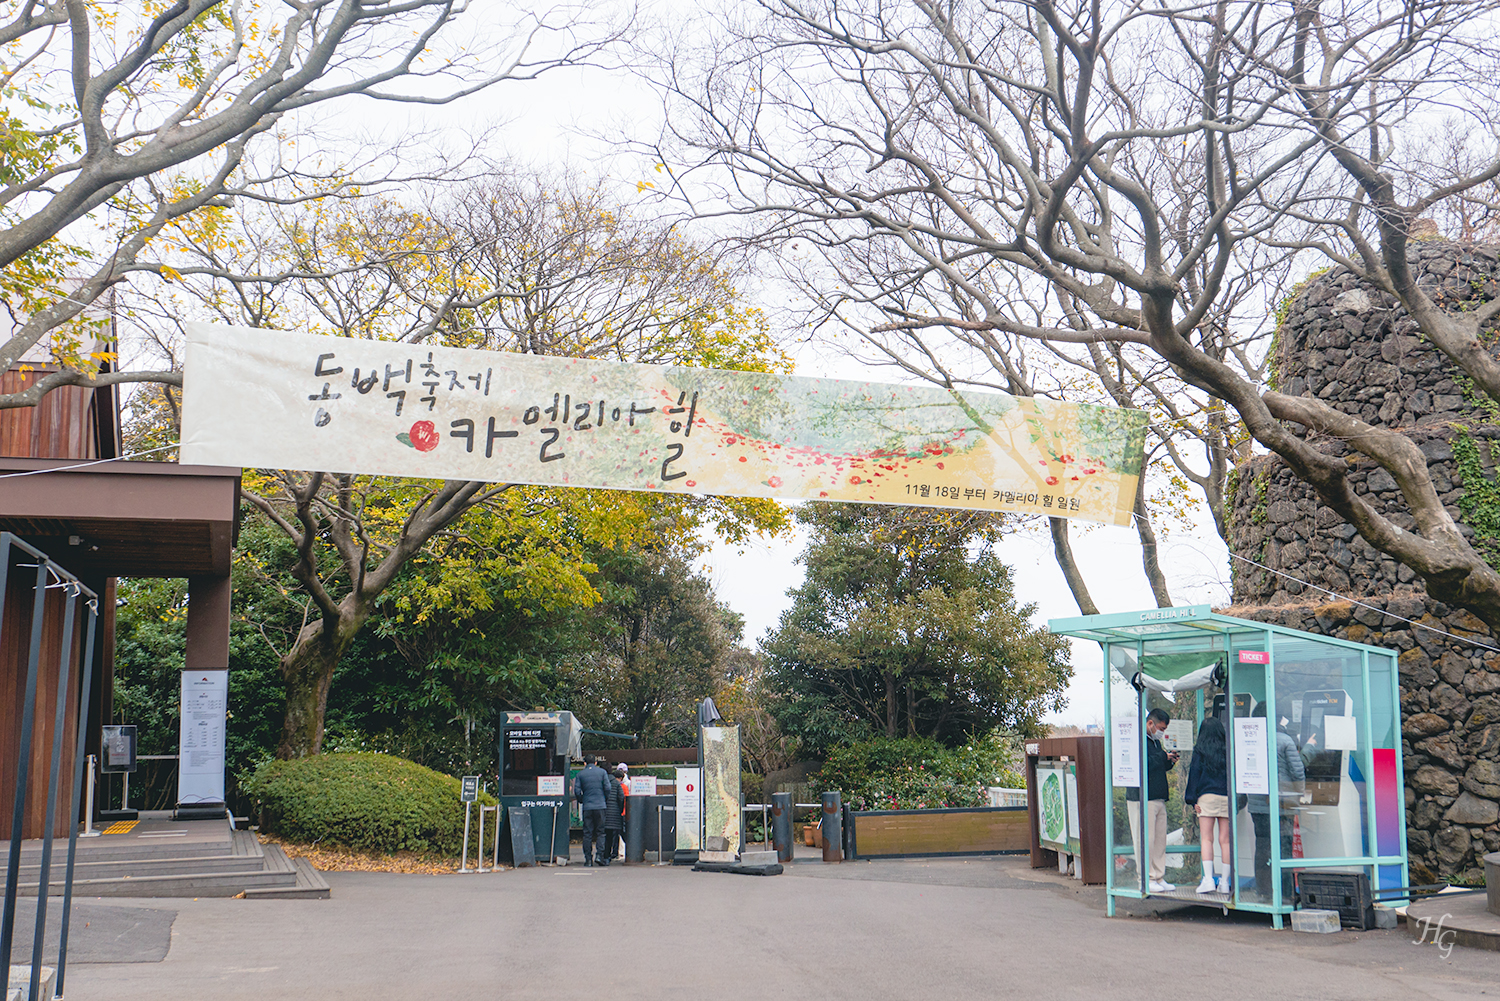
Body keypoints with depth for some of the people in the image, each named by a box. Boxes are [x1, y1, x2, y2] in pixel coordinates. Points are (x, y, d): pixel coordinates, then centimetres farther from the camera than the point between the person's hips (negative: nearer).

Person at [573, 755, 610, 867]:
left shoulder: (580, 774, 4)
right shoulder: (602, 772, 3)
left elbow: (577, 791, -1)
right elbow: (607, 788, -2)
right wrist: (605, 799, 13)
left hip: (587, 807, 0)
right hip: (600, 805, 0)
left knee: (587, 833, 4)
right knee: (600, 832, 4)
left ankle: (588, 858, 2)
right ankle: (600, 856, -6)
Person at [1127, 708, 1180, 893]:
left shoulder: (1156, 742, 20)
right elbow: (1143, 766, -21)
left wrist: (1169, 761, 8)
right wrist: (1163, 756, -14)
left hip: (1159, 798, 9)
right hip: (1142, 799, -9)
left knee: (1160, 840, 9)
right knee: (1145, 840, -6)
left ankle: (1159, 878, 14)